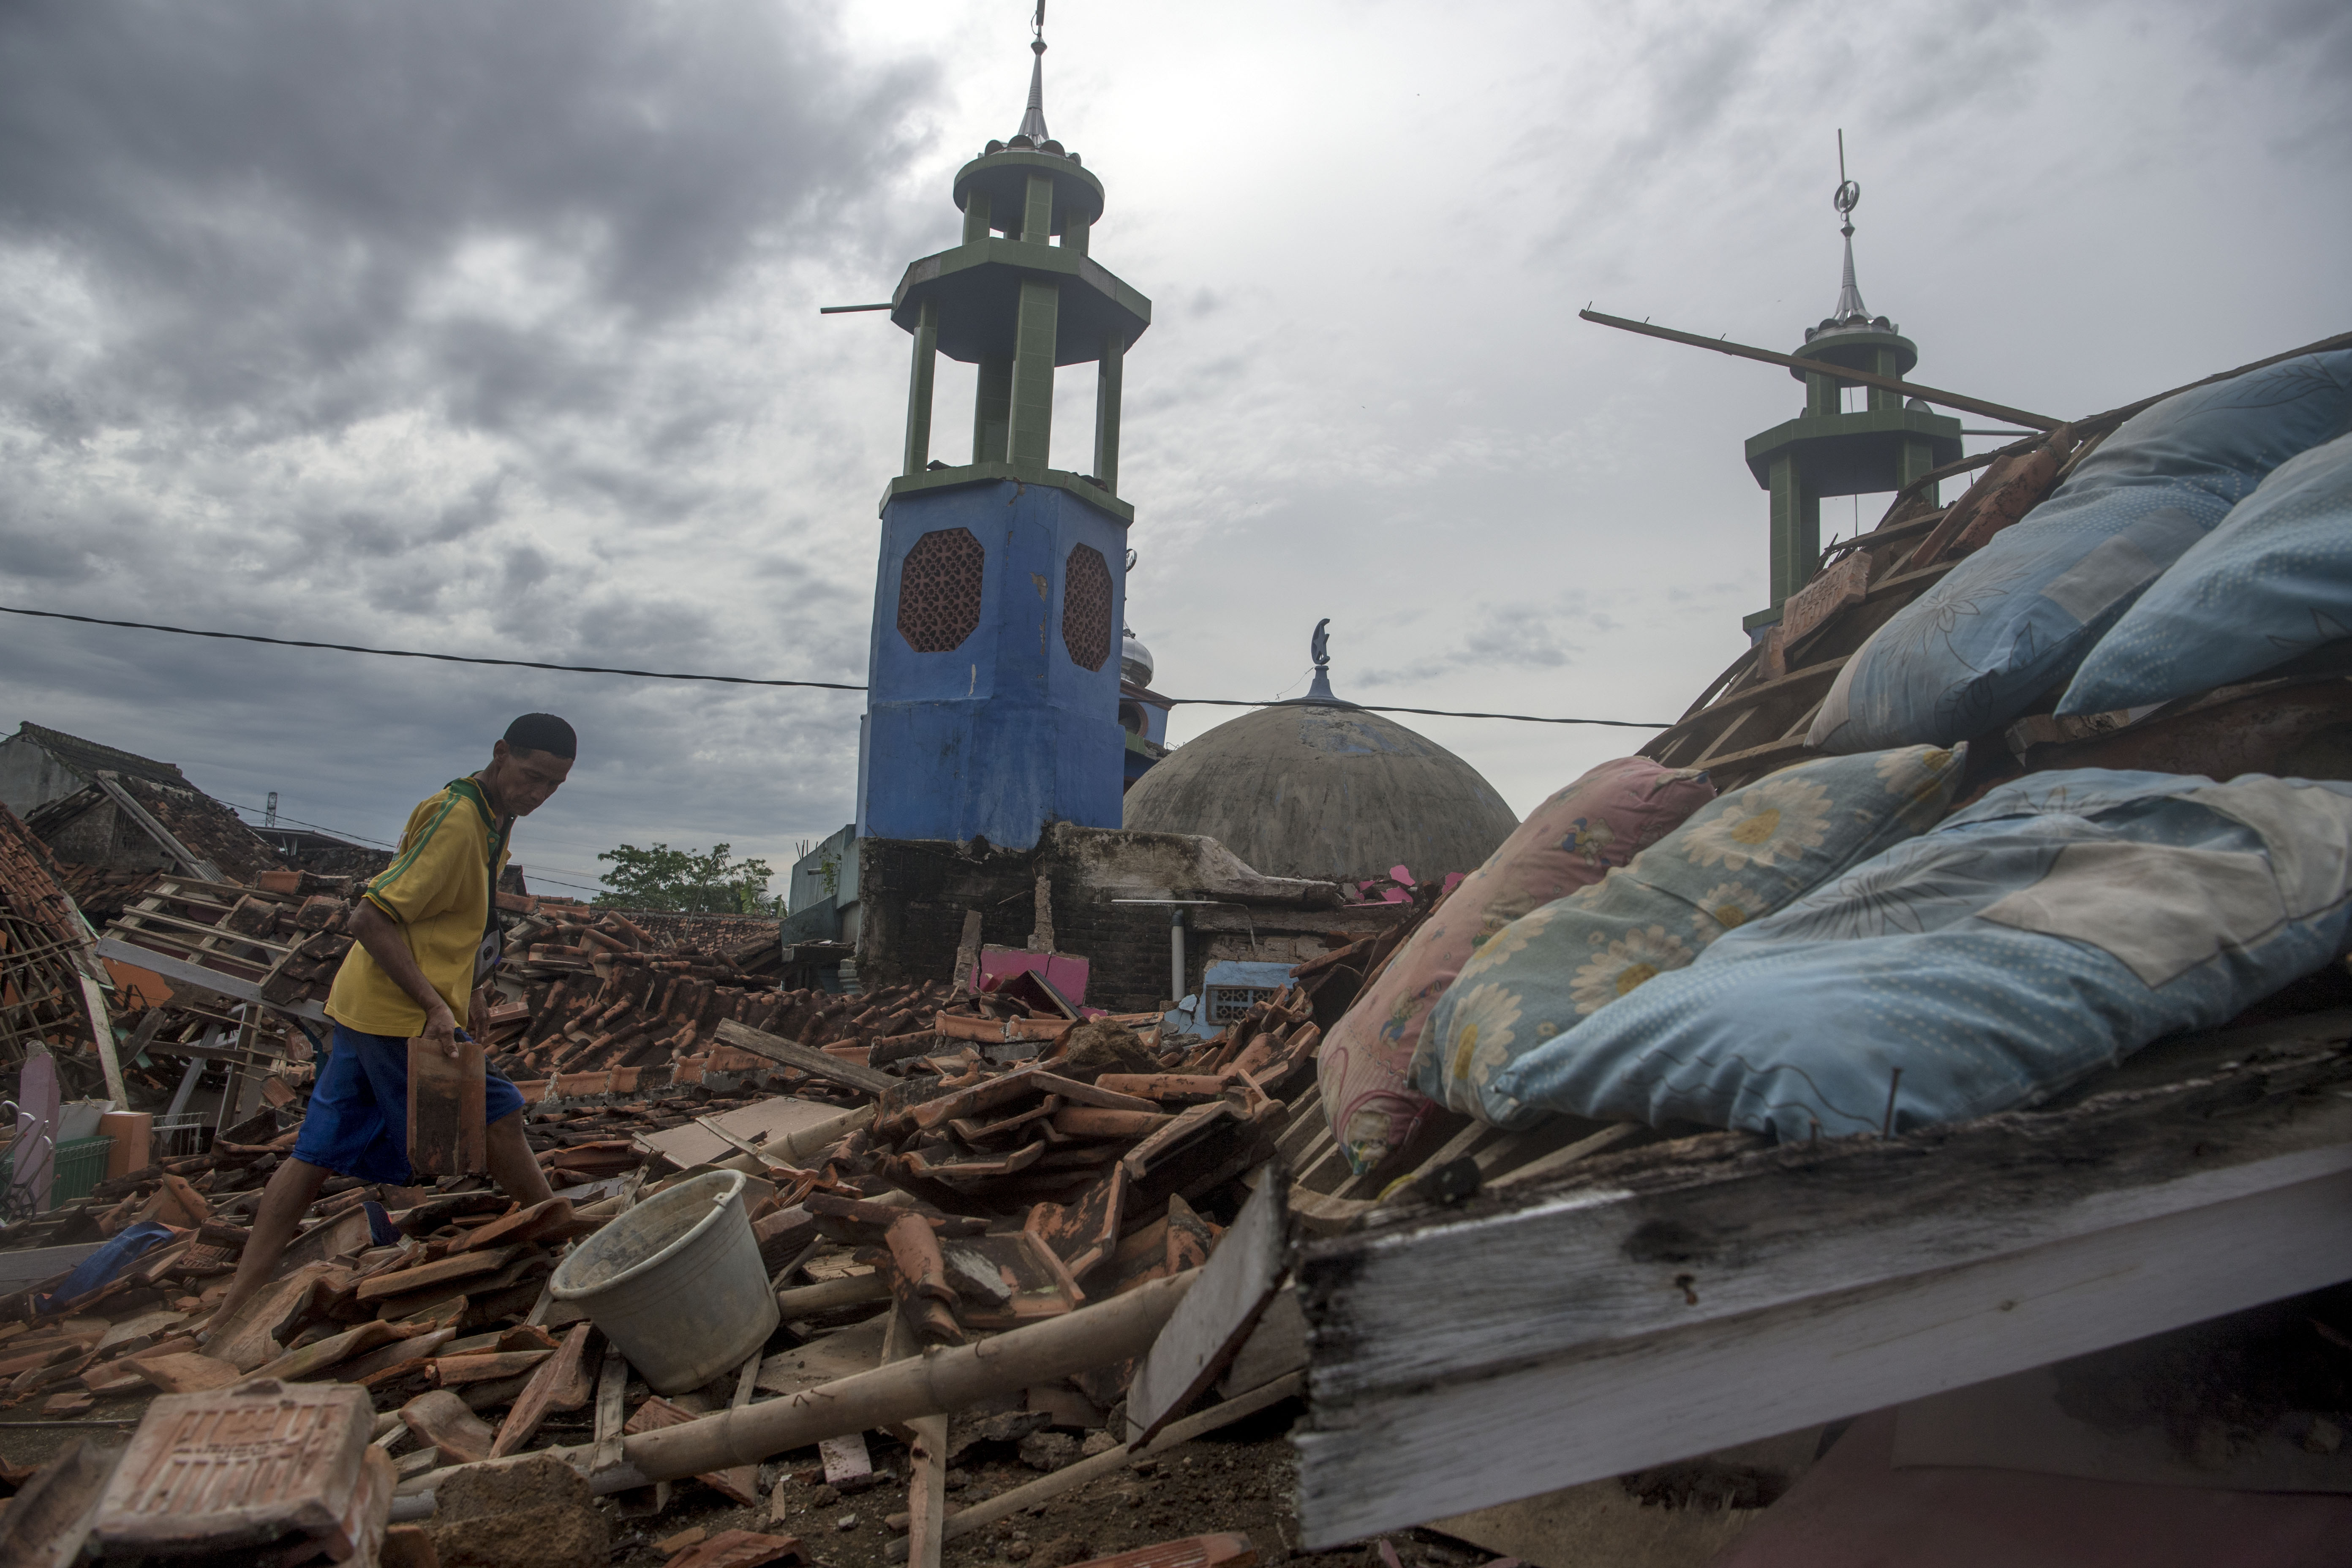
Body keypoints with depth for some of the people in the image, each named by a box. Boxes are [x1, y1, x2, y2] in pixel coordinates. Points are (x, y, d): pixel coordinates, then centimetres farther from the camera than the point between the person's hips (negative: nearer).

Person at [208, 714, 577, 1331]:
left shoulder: (493, 817, 11)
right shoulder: (457, 820, -20)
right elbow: (372, 919, -22)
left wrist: (472, 988, 12)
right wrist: (435, 1004, -26)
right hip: (405, 1017, -9)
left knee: (318, 1153, 10)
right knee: (497, 1117, 5)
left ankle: (236, 1307, 15)